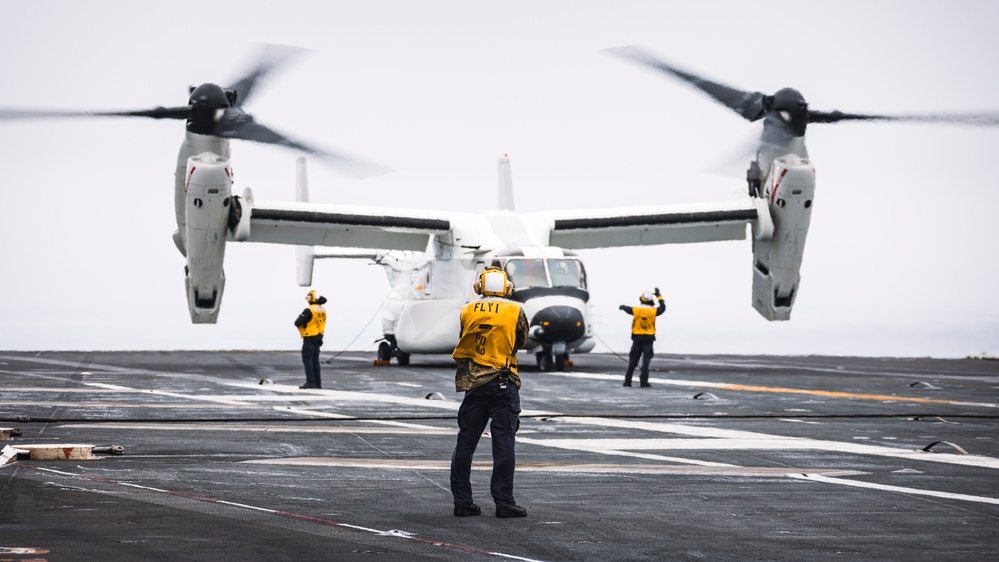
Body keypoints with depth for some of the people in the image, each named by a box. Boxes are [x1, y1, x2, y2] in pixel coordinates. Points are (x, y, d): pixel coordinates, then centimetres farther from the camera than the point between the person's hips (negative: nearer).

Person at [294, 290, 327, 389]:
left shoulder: (309, 310, -17)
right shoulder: (322, 310, 8)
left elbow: (297, 323, -18)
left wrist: (300, 317, 4)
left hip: (310, 337, -8)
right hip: (318, 337, 8)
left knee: (307, 359, -4)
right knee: (315, 360, 13)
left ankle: (310, 382, -10)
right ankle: (318, 383, 13)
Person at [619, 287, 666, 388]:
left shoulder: (636, 310, -5)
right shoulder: (653, 311, -6)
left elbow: (627, 308, 17)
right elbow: (662, 308, 13)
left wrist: (622, 306, 41)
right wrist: (659, 296, 22)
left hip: (637, 338, 1)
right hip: (648, 339, -1)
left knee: (633, 360, 10)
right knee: (646, 360, -2)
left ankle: (627, 381, 13)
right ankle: (644, 381, -9)